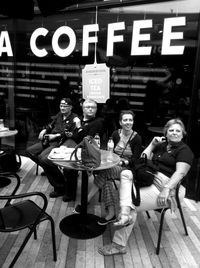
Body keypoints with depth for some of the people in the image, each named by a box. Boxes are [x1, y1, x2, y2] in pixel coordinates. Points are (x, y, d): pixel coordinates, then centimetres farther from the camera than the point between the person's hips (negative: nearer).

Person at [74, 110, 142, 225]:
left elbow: (136, 159, -10)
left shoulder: (137, 138, -7)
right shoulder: (116, 134, 5)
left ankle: (86, 201, -21)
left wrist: (122, 162, -23)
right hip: (114, 166, 4)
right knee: (106, 179, -30)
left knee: (104, 172, -30)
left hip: (128, 168, -4)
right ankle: (111, 213, -24)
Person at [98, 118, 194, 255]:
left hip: (169, 186, -7)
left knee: (132, 201, -20)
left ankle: (119, 245, -9)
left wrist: (166, 189, -27)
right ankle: (125, 213, -33)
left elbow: (180, 172, -15)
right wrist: (152, 144, 9)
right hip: (151, 178, 7)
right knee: (126, 174, -17)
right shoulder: (161, 145, 21)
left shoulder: (184, 150, 0)